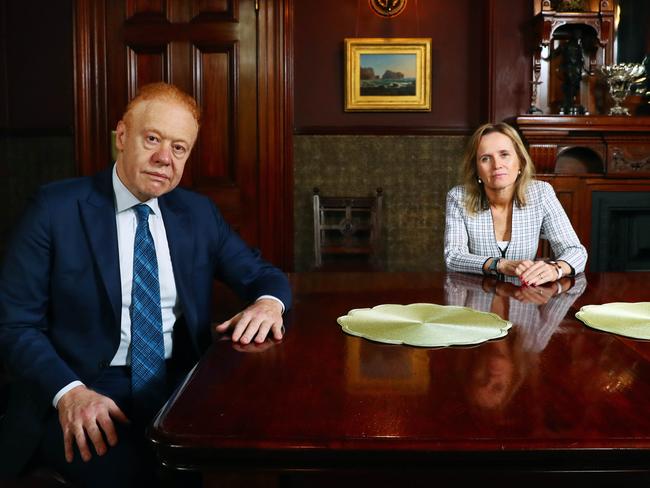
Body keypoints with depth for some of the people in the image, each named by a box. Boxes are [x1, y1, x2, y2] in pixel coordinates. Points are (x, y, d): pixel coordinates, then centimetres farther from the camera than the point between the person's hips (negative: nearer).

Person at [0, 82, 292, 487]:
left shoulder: (199, 212, 9)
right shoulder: (57, 208, -3)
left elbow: (262, 275, 13)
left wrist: (268, 302, -12)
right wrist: (69, 391, -22)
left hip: (179, 387, 4)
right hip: (84, 392, -3)